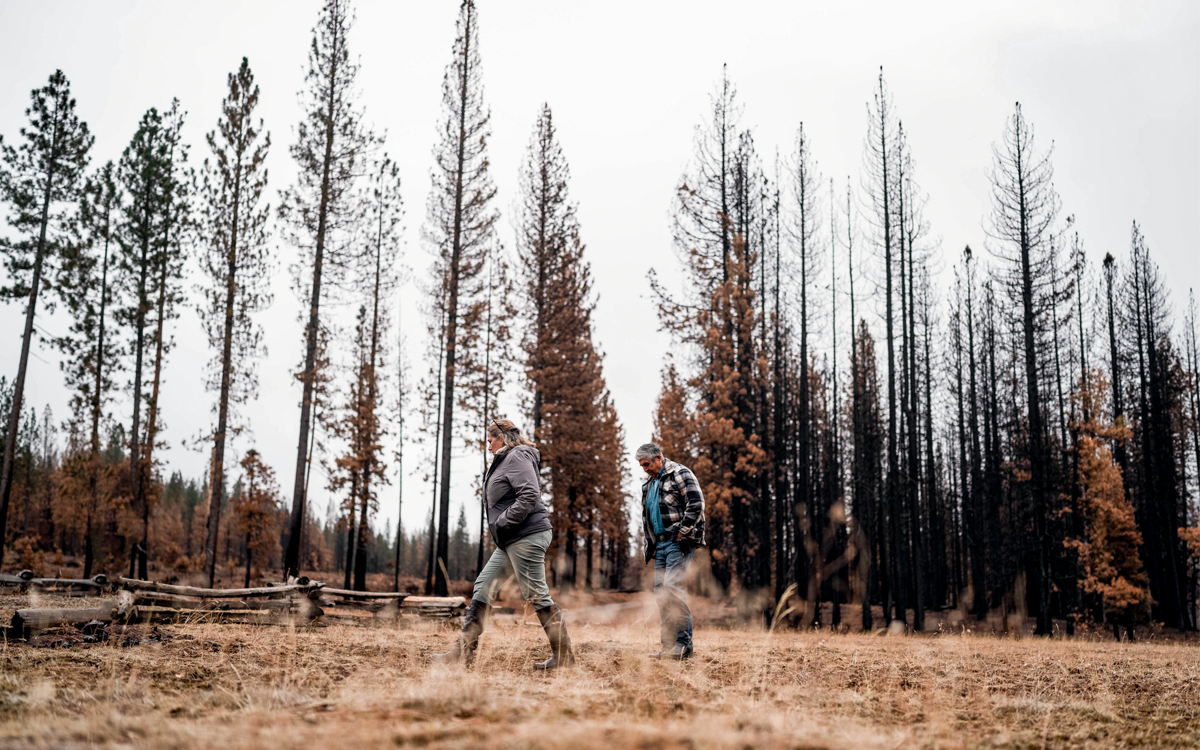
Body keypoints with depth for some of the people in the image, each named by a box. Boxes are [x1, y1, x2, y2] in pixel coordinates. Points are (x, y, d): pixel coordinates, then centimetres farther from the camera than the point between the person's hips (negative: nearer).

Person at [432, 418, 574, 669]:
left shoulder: (517, 457, -10)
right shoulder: (504, 461, 22)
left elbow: (530, 495, -22)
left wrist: (502, 523, -18)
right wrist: (500, 527, 11)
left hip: (527, 536, -11)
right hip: (510, 541, 11)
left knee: (536, 595, -6)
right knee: (483, 587, 9)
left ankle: (564, 654, 3)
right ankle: (464, 650, 12)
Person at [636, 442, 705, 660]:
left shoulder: (680, 474, -5)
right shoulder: (648, 484, 21)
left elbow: (696, 504, -13)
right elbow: (646, 517, 27)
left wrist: (682, 532, -14)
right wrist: (650, 544, 17)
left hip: (679, 542, -8)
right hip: (661, 544, 8)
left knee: (672, 587, -17)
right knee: (660, 591, 5)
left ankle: (683, 644, -12)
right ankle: (668, 645, 9)